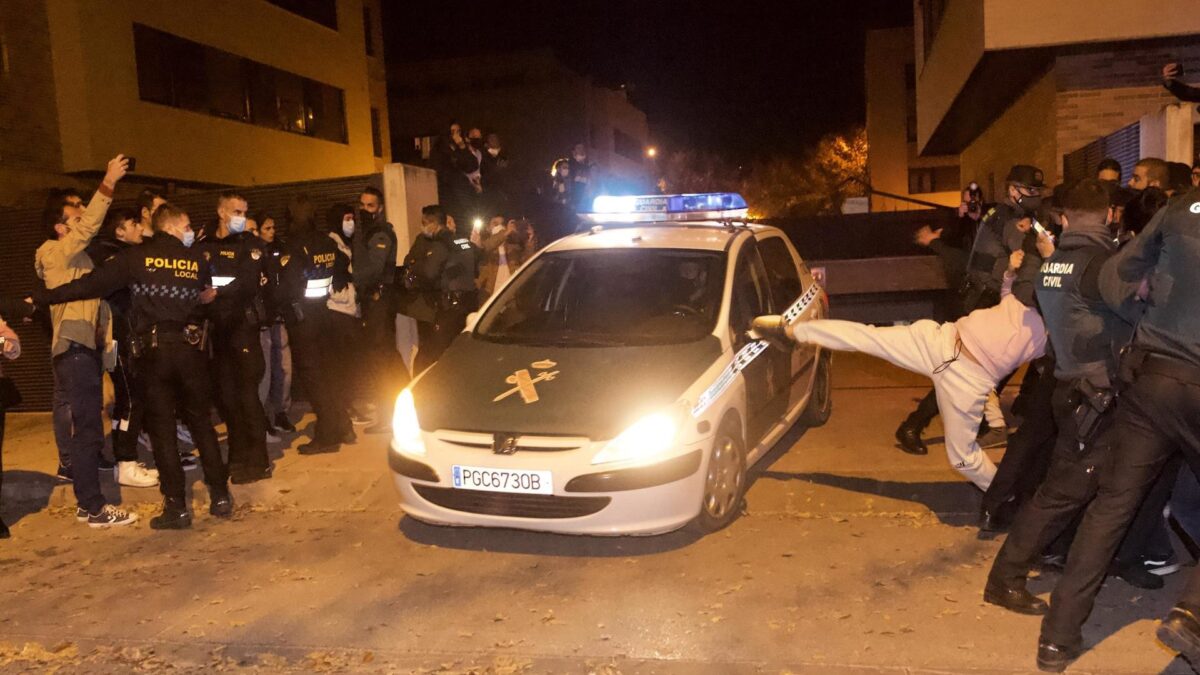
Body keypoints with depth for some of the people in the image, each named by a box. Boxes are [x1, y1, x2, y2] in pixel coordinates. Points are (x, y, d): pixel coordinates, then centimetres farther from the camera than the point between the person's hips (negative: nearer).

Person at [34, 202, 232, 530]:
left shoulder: (135, 257, 0)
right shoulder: (197, 259, 5)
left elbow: (93, 284, -5)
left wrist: (41, 298, 0)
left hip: (154, 350, -1)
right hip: (191, 347, 2)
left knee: (161, 427, 4)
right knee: (201, 422, 12)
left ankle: (176, 506, 4)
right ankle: (221, 496, 12)